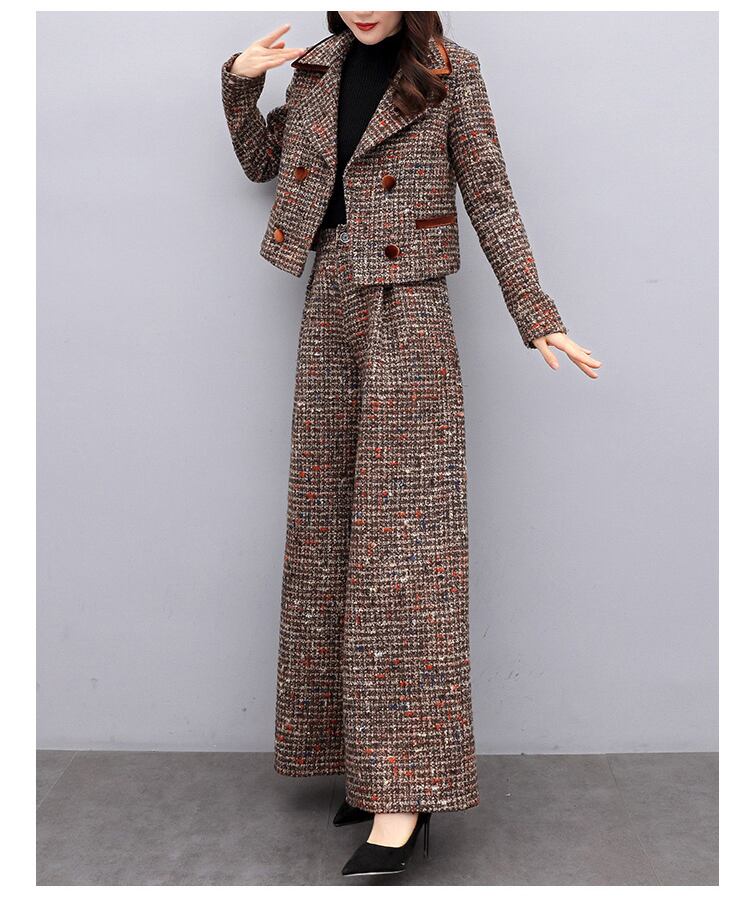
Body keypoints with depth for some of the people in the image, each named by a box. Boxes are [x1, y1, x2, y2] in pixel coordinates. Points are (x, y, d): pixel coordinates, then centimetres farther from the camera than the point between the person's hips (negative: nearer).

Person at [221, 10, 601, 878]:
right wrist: (239, 81, 8)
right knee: (333, 535, 4)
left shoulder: (448, 71, 2)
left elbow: (490, 197, 1)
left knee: (400, 538, -11)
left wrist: (535, 315, -2)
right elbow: (260, 161, 24)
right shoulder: (318, 66, 15)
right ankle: (373, 762, 15)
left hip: (407, 318, -5)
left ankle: (406, 795, -8)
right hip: (328, 315, 6)